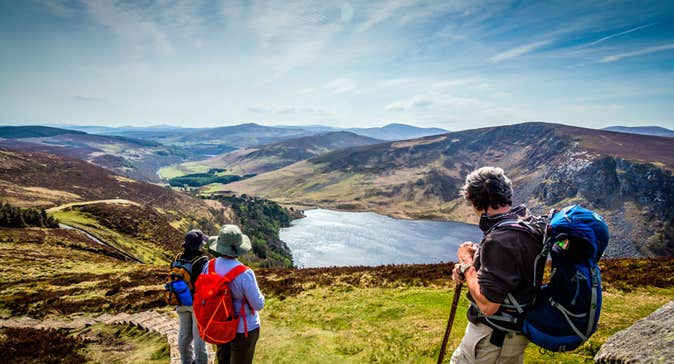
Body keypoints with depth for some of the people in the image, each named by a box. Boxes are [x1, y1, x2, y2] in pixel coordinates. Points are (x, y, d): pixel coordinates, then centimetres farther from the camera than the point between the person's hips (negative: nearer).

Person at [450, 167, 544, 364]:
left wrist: (466, 263, -19)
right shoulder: (527, 219, -3)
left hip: (494, 337, -9)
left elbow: (487, 305, -31)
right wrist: (471, 265, -4)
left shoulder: (500, 240, -32)